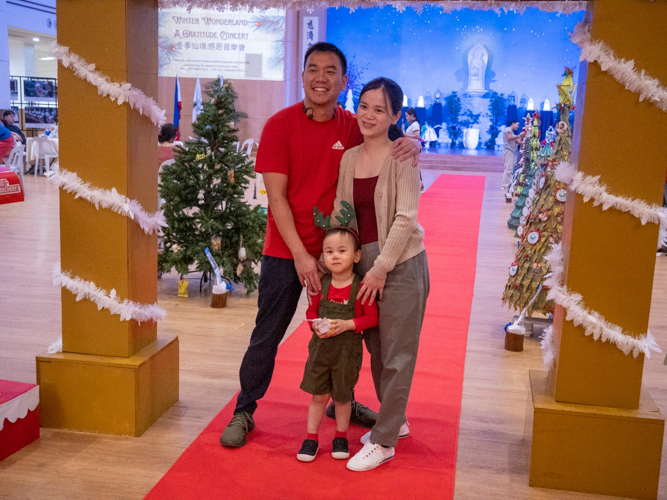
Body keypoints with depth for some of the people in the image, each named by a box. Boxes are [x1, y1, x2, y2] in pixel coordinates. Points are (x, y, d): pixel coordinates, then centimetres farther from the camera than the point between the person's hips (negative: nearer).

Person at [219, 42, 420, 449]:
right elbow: (276, 196, -13)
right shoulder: (280, 125, -10)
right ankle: (244, 412, 24)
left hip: (335, 249, 4)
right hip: (286, 252, -3)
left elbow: (387, 152, 10)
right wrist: (300, 254, -18)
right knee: (267, 336, 7)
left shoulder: (352, 128, 0)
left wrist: (410, 144, -16)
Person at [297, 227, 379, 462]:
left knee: (342, 396, 13)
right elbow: (311, 310, 10)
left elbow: (372, 317, -11)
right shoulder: (322, 284, -2)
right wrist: (316, 325, -11)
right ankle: (311, 438, 24)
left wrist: (347, 325, -23)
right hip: (321, 346, 3)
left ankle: (341, 437, 33)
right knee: (318, 395, 10)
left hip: (348, 349, -2)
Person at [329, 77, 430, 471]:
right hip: (363, 261, 7)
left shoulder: (401, 157, -10)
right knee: (376, 349, 17)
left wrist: (381, 268, -17)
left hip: (400, 263, -6)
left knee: (396, 355, 2)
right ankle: (395, 421, 36)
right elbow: (339, 215, 8)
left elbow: (405, 218, -15)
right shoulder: (349, 158, 7)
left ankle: (384, 442, 13)